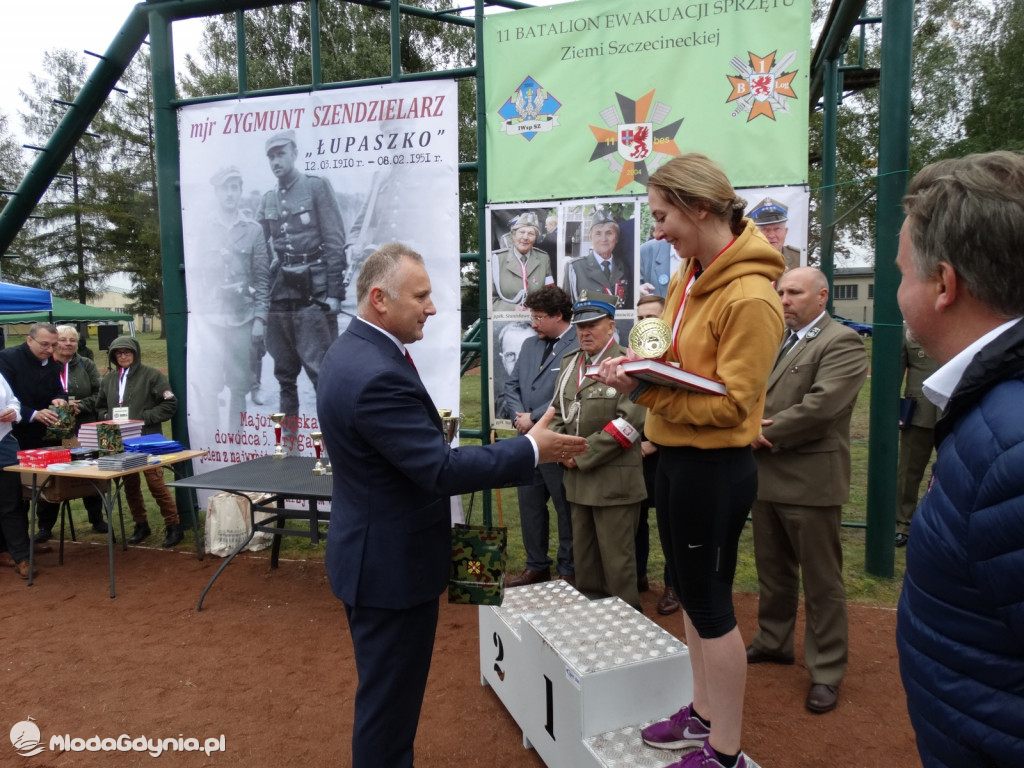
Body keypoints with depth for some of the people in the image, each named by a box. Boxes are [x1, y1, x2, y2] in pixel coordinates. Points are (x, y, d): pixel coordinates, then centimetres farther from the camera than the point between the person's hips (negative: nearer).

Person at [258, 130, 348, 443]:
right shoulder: (267, 200, 15)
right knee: (284, 373, 11)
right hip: (278, 298, 6)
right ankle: (288, 438, 21)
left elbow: (334, 242, -6)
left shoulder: (317, 187, 1)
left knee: (321, 371, -7)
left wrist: (334, 292, -12)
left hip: (313, 295, -6)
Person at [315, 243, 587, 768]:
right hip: (392, 561, -11)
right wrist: (531, 450, -21)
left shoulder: (352, 350, 5)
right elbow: (440, 470, -28)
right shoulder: (378, 375, -29)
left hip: (374, 551, 11)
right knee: (389, 696, 8)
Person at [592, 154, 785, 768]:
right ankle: (704, 712, 40)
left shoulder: (749, 296, -21)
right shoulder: (689, 277, 6)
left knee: (709, 602, 5)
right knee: (691, 591, 20)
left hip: (714, 466, -9)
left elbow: (731, 402, -21)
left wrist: (645, 389, -23)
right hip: (676, 455, 9)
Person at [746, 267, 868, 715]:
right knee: (772, 571, 20)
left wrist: (765, 433, -14)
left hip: (810, 481, -7)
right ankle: (773, 641, 37)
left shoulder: (842, 343, -10)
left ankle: (826, 671, 18)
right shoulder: (773, 341, 14)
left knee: (821, 581, 5)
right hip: (765, 476, 8)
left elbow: (820, 407, -22)